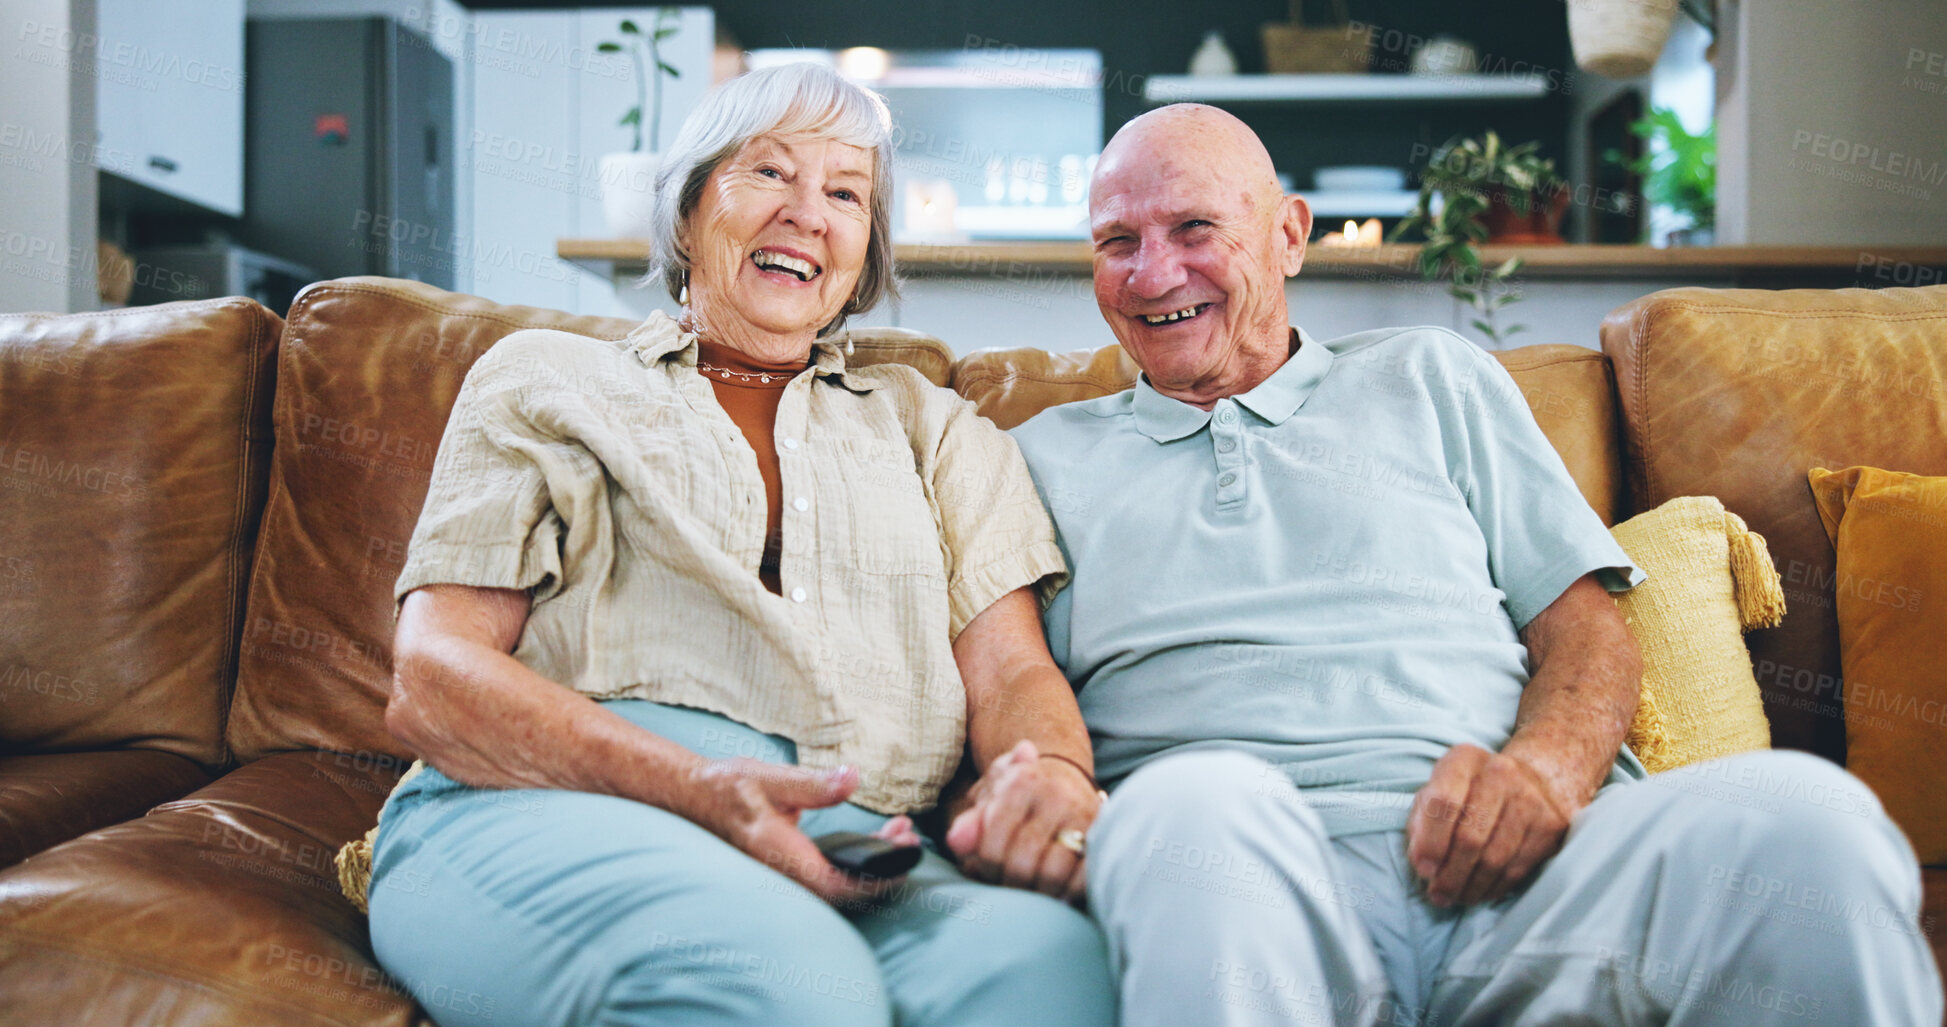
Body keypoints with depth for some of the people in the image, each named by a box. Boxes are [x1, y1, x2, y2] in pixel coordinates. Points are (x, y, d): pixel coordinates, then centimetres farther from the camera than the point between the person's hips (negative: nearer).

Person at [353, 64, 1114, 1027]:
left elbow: (1010, 673, 14)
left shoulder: (930, 427, 27)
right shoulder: (545, 379, 18)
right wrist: (701, 793, -15)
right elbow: (431, 681, 4)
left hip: (847, 857, 2)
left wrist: (1053, 771, -14)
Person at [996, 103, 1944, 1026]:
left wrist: (1543, 768, -7)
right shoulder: (1050, 454, 24)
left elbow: (1584, 627, 16)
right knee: (1194, 803, -39)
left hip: (1504, 860, 2)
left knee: (1804, 812, -29)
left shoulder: (1430, 379, 25)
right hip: (1258, 877, -1)